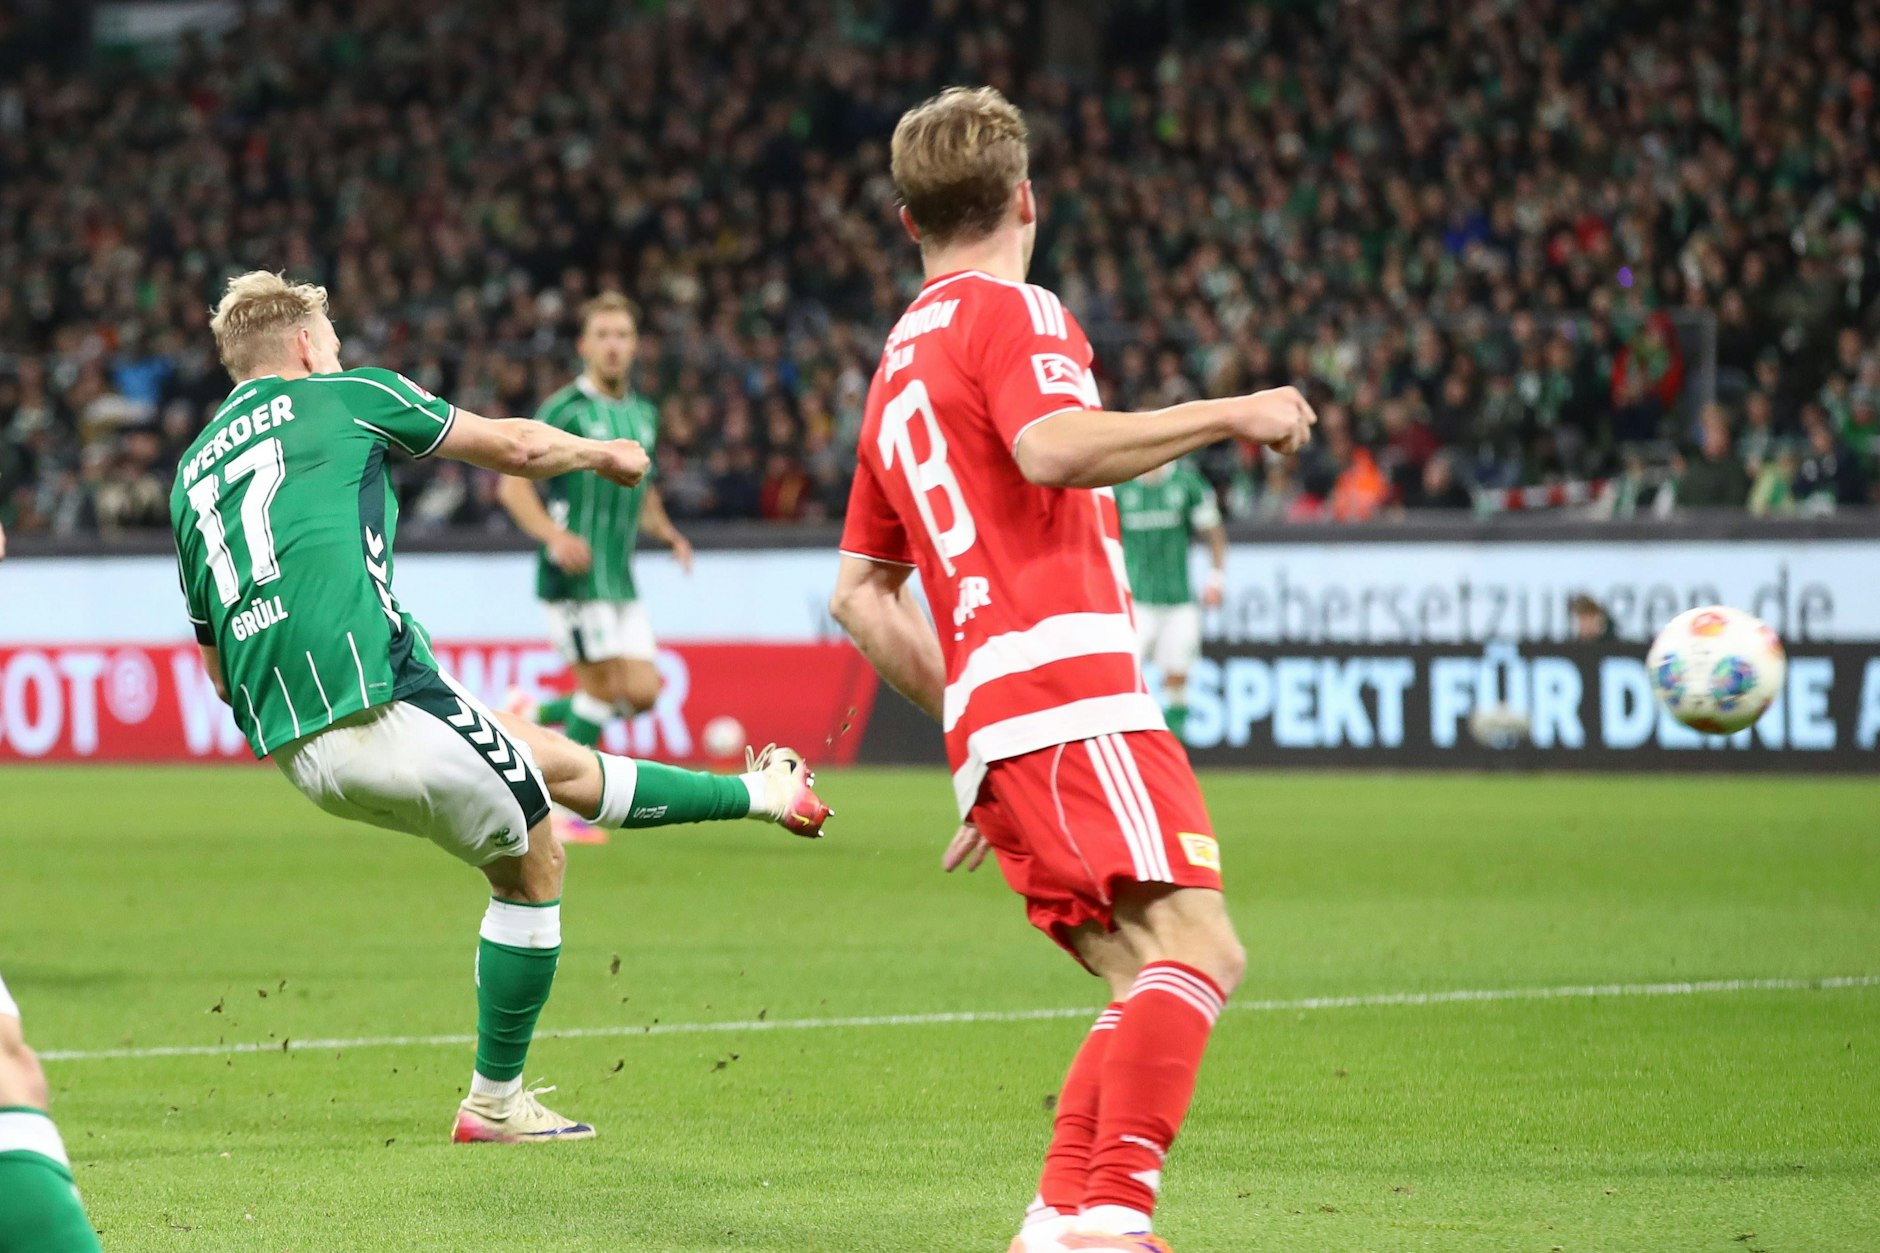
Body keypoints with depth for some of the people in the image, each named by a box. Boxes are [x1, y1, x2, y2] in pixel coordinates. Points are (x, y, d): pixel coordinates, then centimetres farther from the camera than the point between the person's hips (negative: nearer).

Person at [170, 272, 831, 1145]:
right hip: (379, 704, -8)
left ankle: (758, 795, 34)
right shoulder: (339, 394, 6)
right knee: (532, 868, 14)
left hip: (288, 747, 8)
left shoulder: (190, 476, 23)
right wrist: (603, 453, 35)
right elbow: (515, 448, 15)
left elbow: (218, 667, 27)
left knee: (559, 762, 24)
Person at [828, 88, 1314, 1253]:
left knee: (1151, 980, 6)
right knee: (1197, 945, -19)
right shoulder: (1013, 312, 2)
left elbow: (861, 591, 30)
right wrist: (1228, 413, -12)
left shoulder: (898, 364, 27)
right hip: (1069, 687, -9)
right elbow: (1052, 447, -20)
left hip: (991, 721, 9)